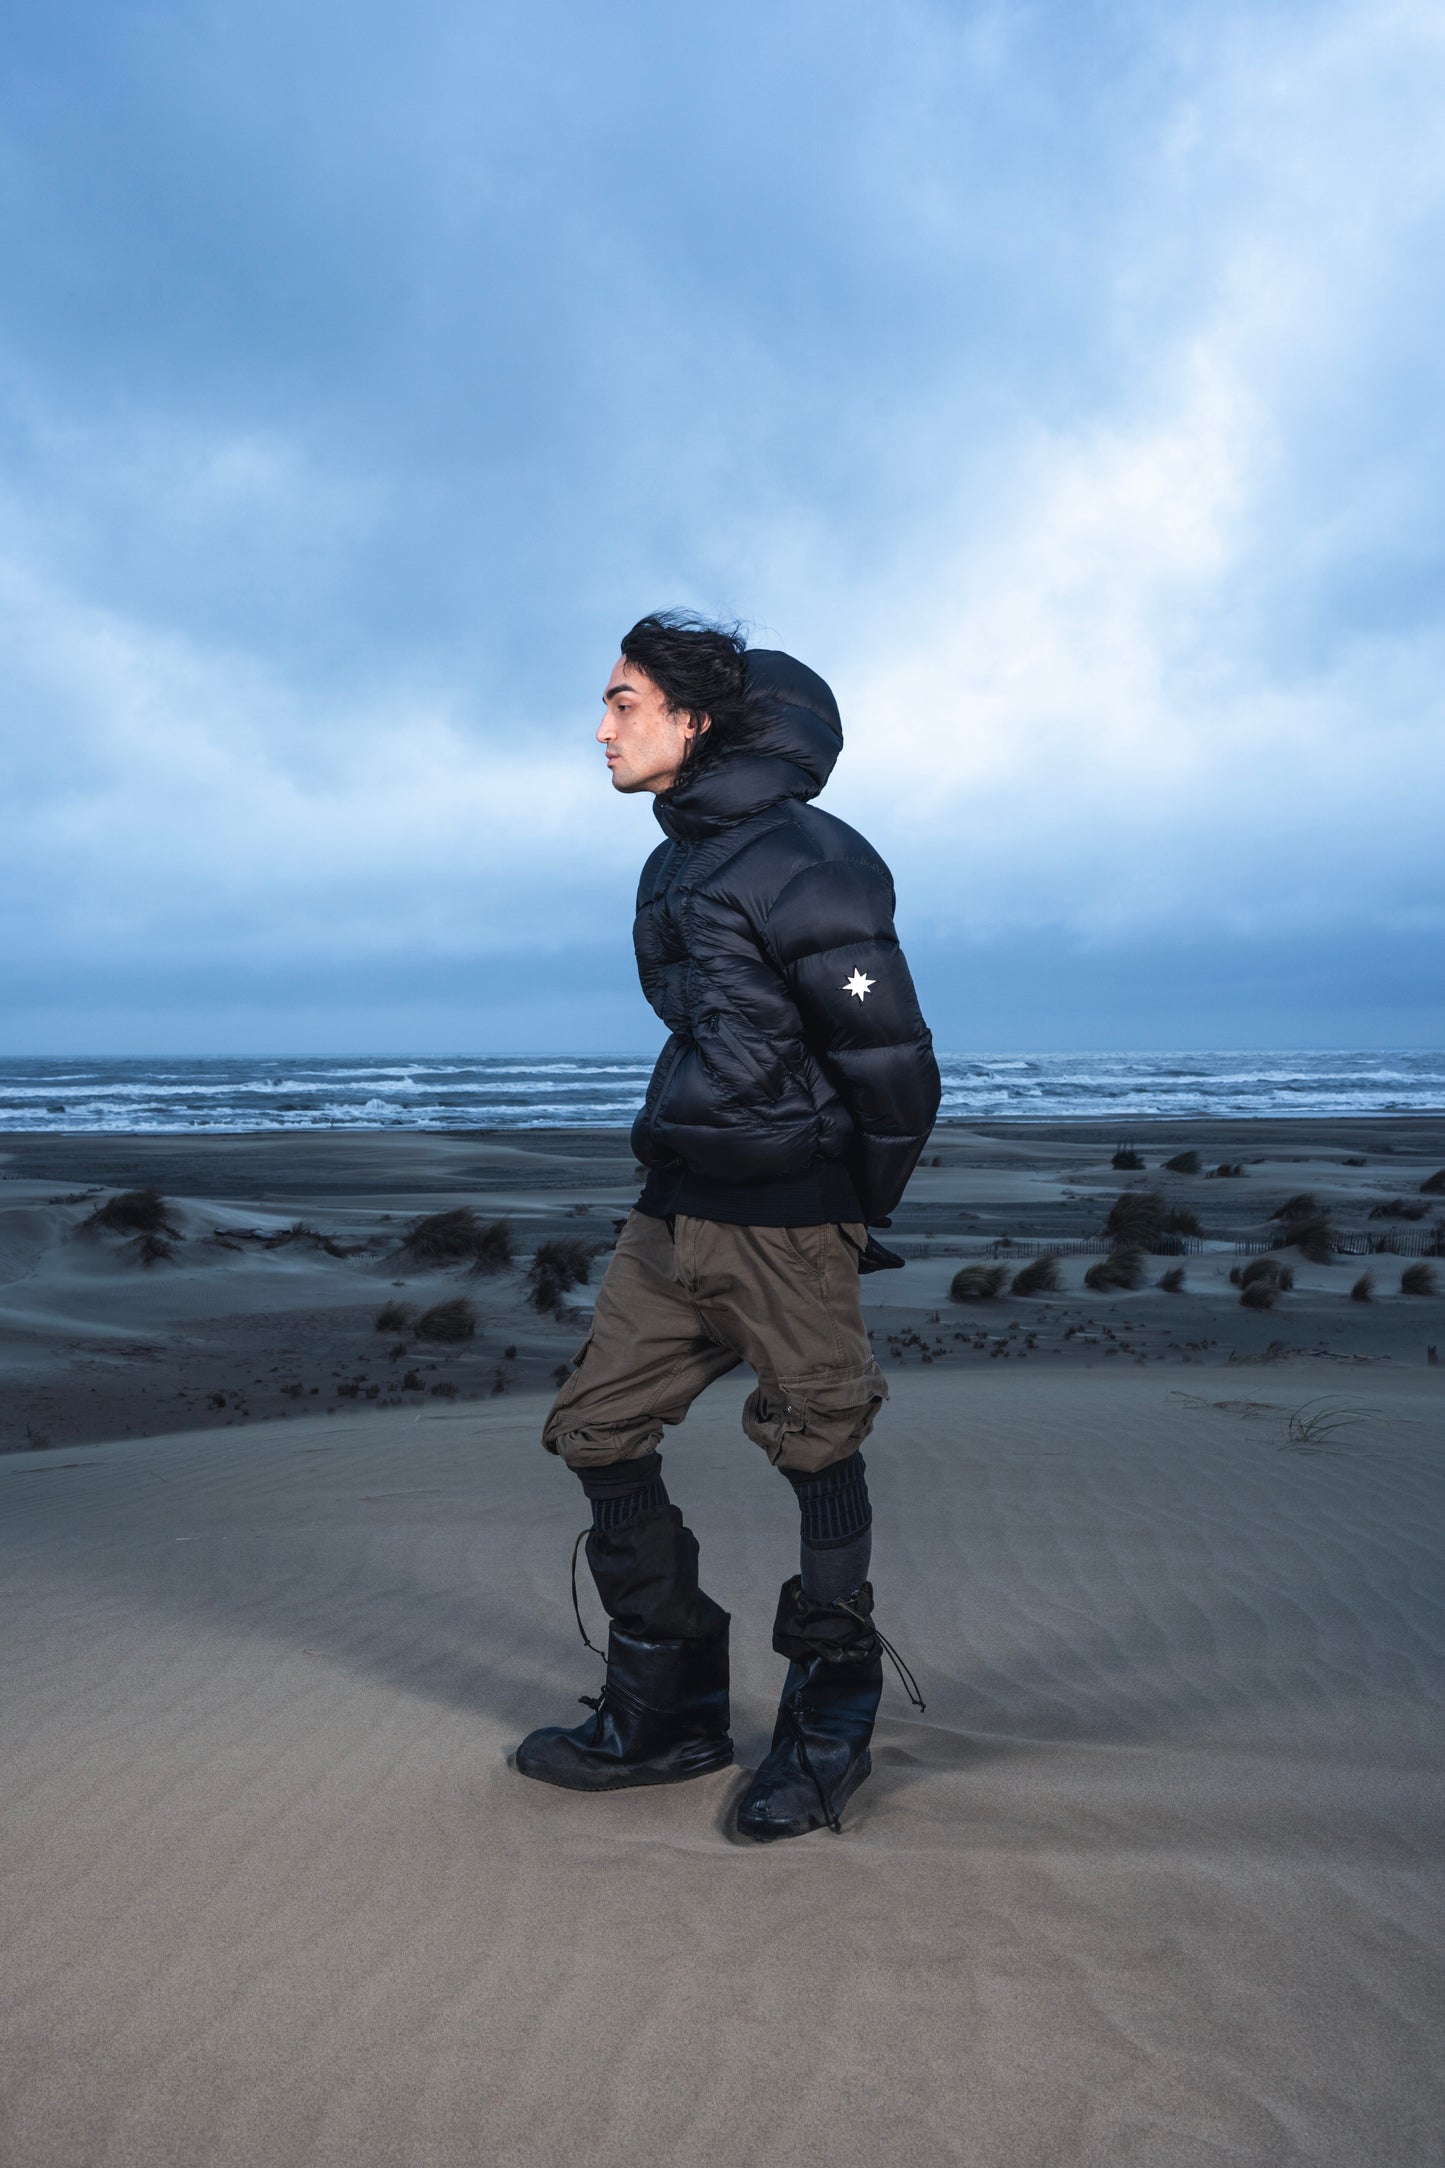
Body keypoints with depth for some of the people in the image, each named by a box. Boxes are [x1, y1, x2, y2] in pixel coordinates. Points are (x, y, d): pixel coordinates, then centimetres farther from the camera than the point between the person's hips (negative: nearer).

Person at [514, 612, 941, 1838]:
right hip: (676, 1207, 9)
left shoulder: (803, 861, -13)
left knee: (819, 1457, 3)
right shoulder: (677, 867, 16)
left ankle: (830, 1728, 21)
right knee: (598, 1434, 7)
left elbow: (891, 1057, -12)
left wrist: (860, 1217, -3)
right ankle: (670, 1713, 21)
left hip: (787, 1219, -9)